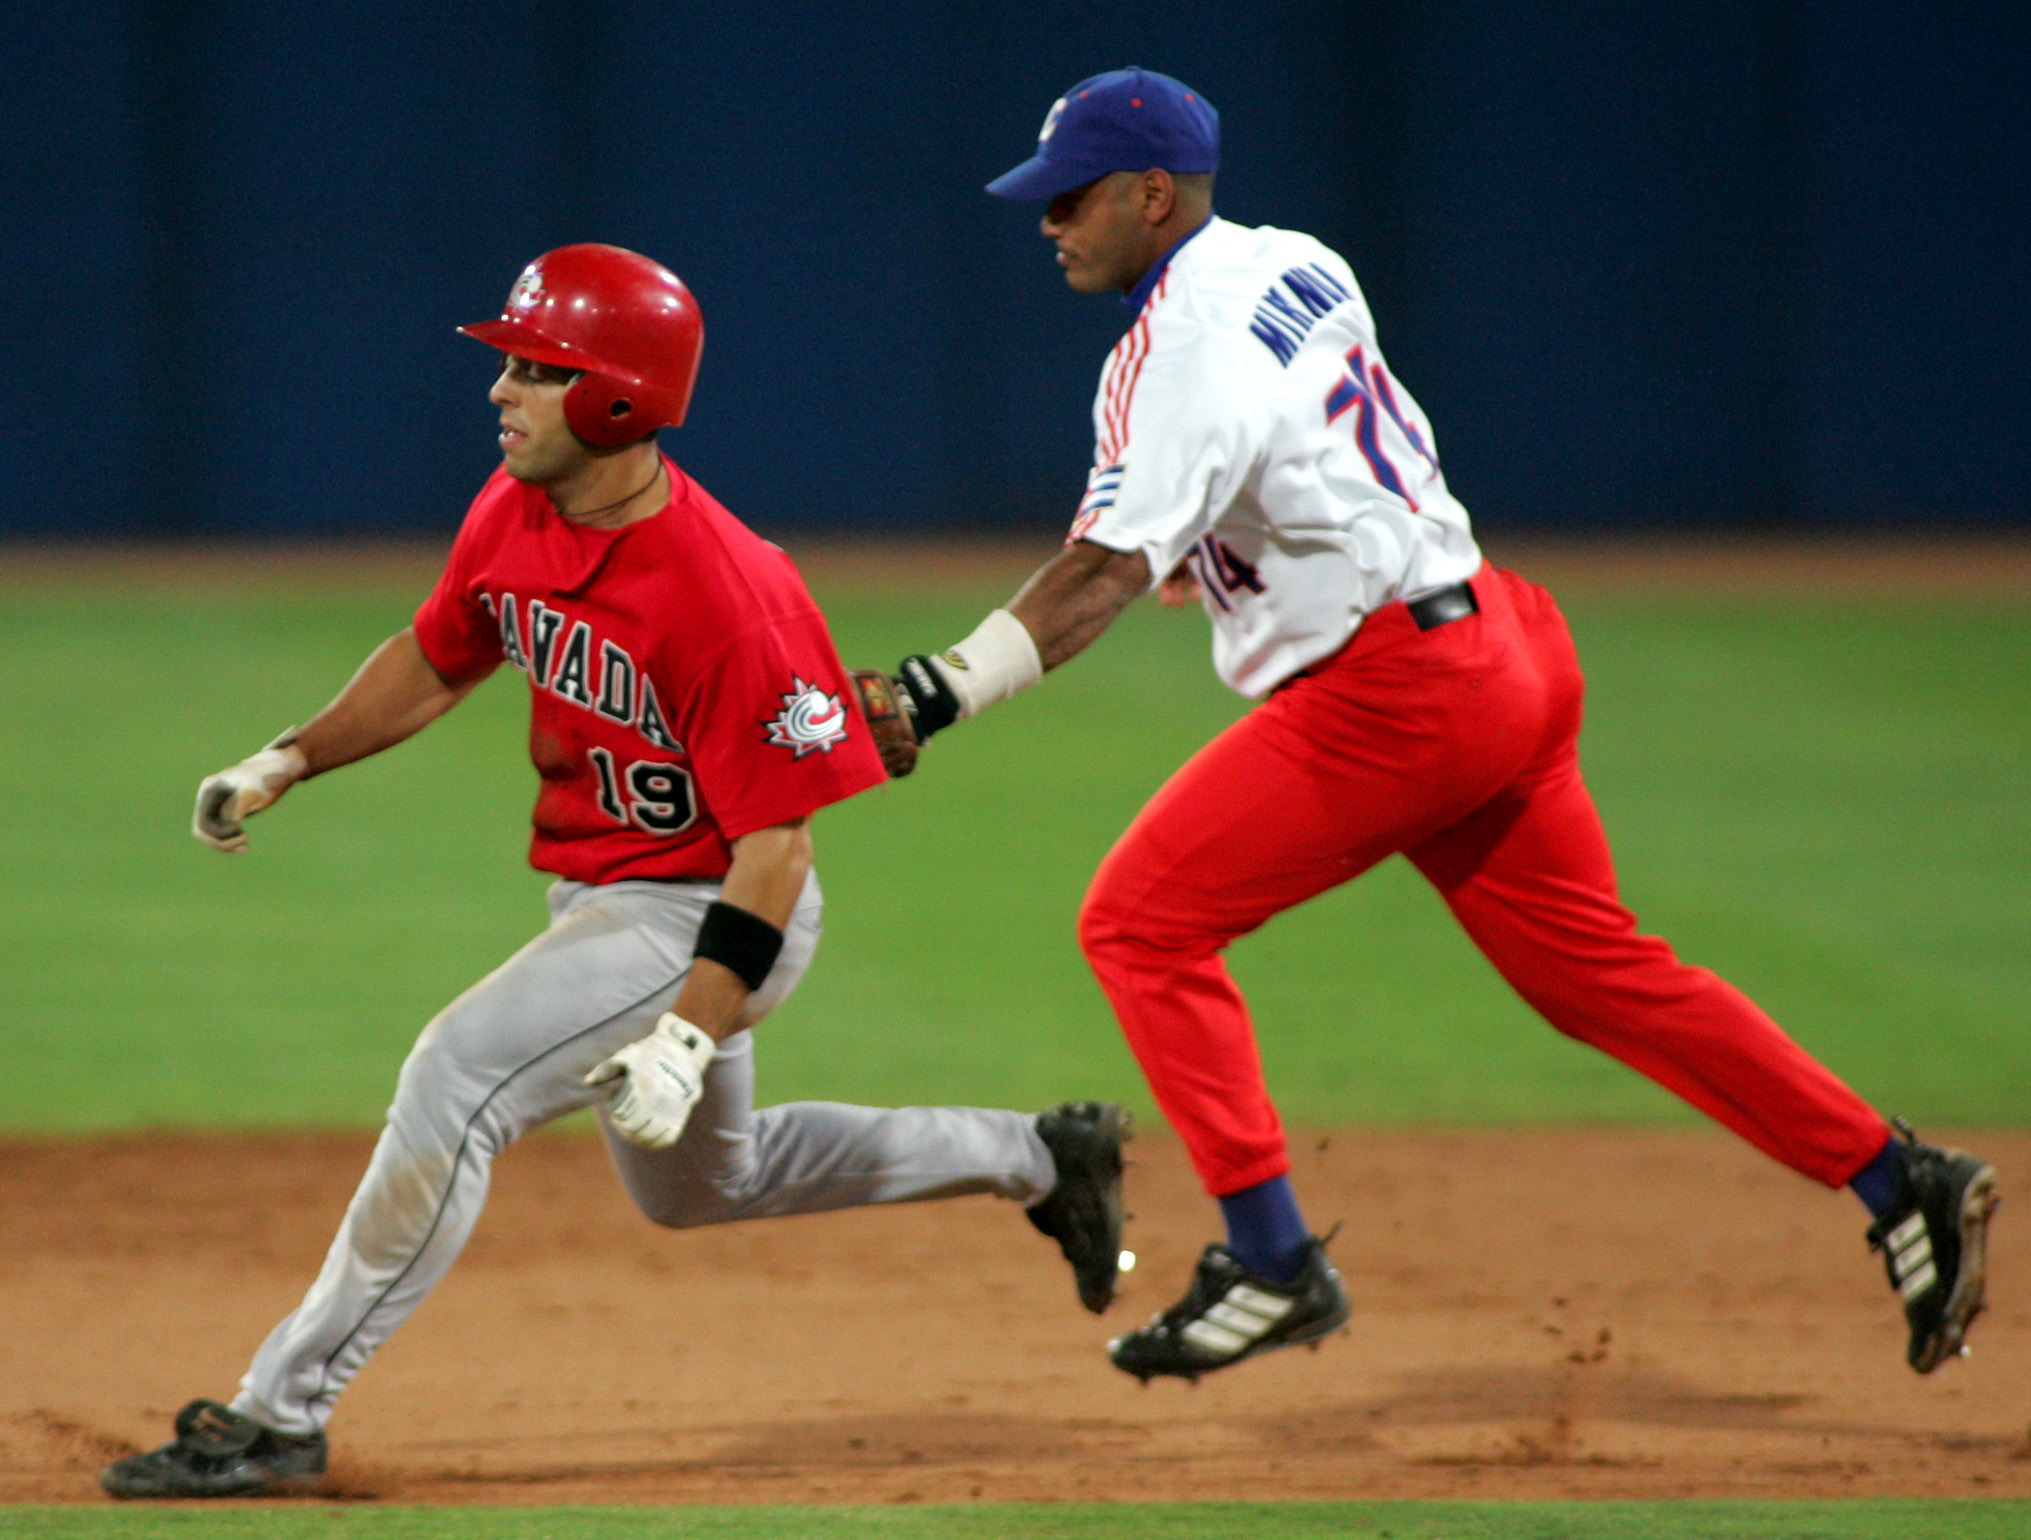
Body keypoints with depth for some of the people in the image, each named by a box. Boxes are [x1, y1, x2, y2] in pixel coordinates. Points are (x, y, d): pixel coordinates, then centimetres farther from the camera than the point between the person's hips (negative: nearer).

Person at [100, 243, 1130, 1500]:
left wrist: (689, 1036, -33)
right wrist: (289, 762, 4)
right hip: (603, 908, 10)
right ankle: (1039, 1158, 41)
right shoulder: (514, 514, -6)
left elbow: (774, 842, -27)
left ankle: (282, 1411, -17)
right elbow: (439, 657, 14)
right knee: (699, 1183, 26)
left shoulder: (725, 595, -30)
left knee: (460, 1076, -24)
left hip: (712, 917, -10)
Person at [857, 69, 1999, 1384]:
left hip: (1391, 696, -10)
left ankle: (1273, 1262, -10)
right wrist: (1208, 551, 34)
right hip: (1505, 653, 10)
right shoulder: (1300, 269, 12)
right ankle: (1902, 1186, 13)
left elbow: (1105, 573, -26)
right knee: (1594, 965, 14)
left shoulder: (1185, 347, -16)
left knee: (1140, 923, -6)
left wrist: (945, 690, -30)